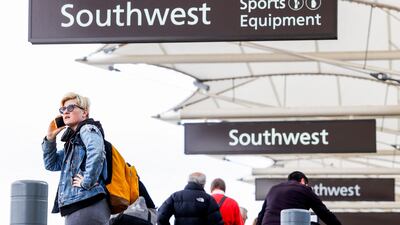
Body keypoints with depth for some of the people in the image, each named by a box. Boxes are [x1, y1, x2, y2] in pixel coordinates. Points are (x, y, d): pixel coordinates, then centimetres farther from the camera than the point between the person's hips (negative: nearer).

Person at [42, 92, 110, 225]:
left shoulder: (88, 129, -2)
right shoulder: (72, 139, 24)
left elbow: (96, 152, -23)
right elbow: (52, 165, 27)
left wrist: (87, 182, -22)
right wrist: (50, 138, 16)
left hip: (87, 205, -10)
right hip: (76, 206, 10)